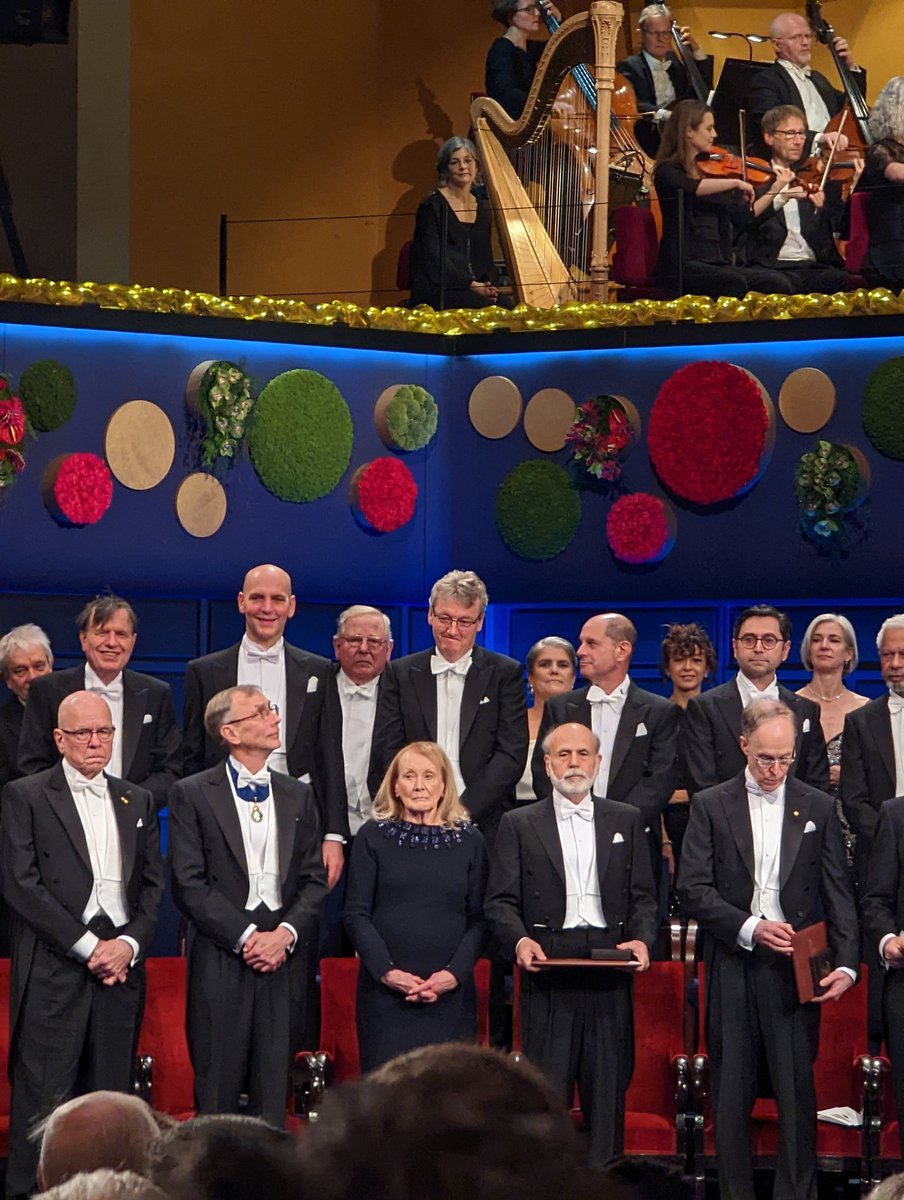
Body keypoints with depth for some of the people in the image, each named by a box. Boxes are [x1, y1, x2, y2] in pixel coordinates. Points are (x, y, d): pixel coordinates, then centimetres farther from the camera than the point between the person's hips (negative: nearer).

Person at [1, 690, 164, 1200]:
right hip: (53, 969, -4)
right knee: (43, 1096, -6)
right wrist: (86, 945, -10)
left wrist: (129, 944, -2)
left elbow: (153, 885, 15)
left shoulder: (138, 802, 17)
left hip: (120, 967, 4)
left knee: (111, 1095, 3)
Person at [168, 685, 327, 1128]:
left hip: (283, 959, 3)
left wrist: (287, 933, -7)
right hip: (220, 962, -3)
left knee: (274, 1094, 3)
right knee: (216, 1095, -2)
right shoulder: (192, 795, 1)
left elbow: (314, 879, 11)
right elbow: (189, 883, -5)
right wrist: (246, 936, -12)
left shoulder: (298, 796, 14)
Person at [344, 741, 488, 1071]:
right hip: (385, 993, -1)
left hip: (450, 994, 1)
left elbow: (479, 919, 7)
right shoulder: (373, 837, 7)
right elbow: (356, 914, 3)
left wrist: (454, 973, -8)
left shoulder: (469, 842, 10)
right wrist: (387, 972, -10)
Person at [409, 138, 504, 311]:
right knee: (483, 305, -33)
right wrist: (470, 285, -16)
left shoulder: (483, 209, 17)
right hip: (435, 291, -6)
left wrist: (489, 286, -5)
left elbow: (486, 257, 17)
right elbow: (433, 258, -10)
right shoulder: (431, 206, -2)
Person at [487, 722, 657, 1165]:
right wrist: (519, 940, -16)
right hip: (548, 969, -2)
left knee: (608, 1089, 2)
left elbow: (644, 896, 11)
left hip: (609, 969, 2)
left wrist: (642, 938, -8)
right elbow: (500, 901, 3)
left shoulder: (627, 821, 15)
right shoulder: (519, 825, 9)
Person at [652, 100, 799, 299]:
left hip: (718, 263, 6)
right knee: (734, 283, -35)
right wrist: (735, 183, -24)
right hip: (681, 266, -6)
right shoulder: (668, 172, 0)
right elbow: (690, 188, -24)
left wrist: (775, 189, 14)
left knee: (777, 283, -18)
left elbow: (743, 216, 18)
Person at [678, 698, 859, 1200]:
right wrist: (749, 927, -14)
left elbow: (838, 894, 6)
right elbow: (693, 890, -1)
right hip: (732, 971, 0)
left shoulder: (817, 808, 8)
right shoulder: (710, 806, 5)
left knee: (797, 1091, -3)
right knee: (731, 1095, 4)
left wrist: (846, 963, -6)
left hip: (796, 970, 0)